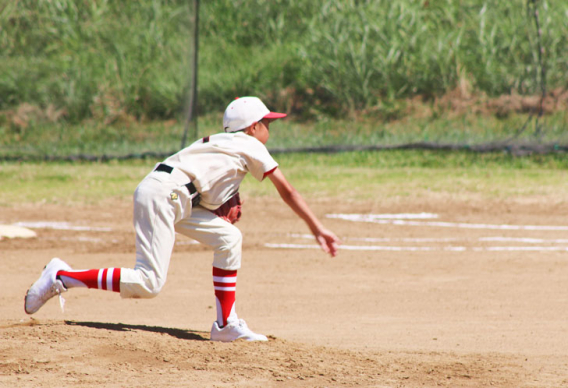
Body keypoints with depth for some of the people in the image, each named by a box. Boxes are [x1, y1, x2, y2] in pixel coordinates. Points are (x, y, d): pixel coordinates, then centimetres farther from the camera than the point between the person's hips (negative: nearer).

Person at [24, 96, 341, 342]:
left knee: (229, 239, 13)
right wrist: (318, 229, 5)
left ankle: (226, 325, 11)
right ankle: (63, 276, -11)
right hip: (162, 193, -10)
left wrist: (226, 207, 7)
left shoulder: (220, 144, 28)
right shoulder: (251, 146, 5)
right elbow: (288, 192, 4)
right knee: (149, 283, -14)